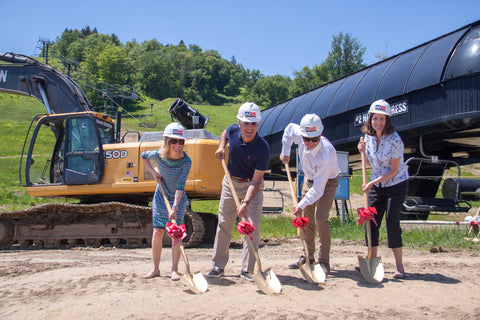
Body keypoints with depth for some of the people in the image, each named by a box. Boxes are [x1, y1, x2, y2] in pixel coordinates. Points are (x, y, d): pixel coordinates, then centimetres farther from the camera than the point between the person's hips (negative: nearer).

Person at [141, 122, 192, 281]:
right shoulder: (158, 155, -16)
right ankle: (155, 268, 15)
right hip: (160, 197, 2)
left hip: (178, 199, -2)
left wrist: (174, 207, -34)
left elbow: (180, 186, -28)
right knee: (157, 233, 2)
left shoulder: (186, 161, -22)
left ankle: (174, 270, 6)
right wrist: (154, 172, -2)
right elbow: (143, 156, 8)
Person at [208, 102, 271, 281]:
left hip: (252, 186, -4)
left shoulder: (263, 148, -26)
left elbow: (256, 180, -26)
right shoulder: (233, 131, -14)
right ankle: (218, 266, 17)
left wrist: (245, 203, -36)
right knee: (224, 223, 6)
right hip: (230, 182, 4)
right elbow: (225, 134, 15)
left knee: (252, 225, -9)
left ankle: (247, 269, 3)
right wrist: (221, 147, -6)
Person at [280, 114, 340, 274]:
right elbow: (290, 128, 6)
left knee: (320, 218, -19)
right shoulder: (299, 134, -21)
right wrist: (285, 152, 4)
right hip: (310, 180, 7)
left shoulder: (326, 154, -39)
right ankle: (308, 256, 24)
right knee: (306, 218, 10)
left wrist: (301, 205, -34)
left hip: (327, 182, -7)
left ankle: (324, 261, -6)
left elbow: (318, 188, -36)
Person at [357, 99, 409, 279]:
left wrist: (373, 182, -23)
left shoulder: (394, 140, -19)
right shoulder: (369, 137, 0)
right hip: (377, 185, 6)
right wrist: (363, 151, -7)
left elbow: (394, 171, -17)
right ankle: (372, 261, 15)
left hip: (396, 185, -6)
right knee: (371, 221, 1)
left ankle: (399, 266, -3)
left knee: (392, 221, -14)